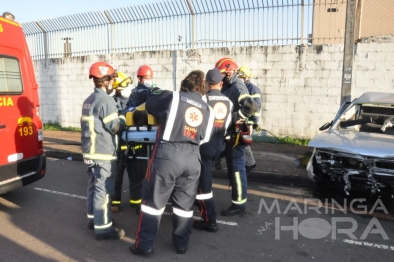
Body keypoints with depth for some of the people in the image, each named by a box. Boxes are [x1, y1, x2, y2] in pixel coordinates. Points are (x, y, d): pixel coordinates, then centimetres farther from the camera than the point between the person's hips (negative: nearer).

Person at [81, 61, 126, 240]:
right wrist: (124, 122, 4)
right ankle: (103, 228, 3)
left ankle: (93, 219, 31)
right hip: (103, 154, -10)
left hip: (90, 151, 10)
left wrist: (118, 122, 14)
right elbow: (115, 127, -17)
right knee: (103, 190, -4)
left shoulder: (88, 100, 13)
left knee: (93, 186, 18)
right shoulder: (106, 100, -17)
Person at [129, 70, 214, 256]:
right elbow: (204, 139, 15)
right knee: (185, 204, 16)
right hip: (192, 158, 4)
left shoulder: (171, 97, -1)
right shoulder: (208, 110, 13)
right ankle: (181, 244, 28)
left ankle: (144, 245, 16)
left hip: (167, 154, -4)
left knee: (153, 199, 8)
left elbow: (149, 105, 13)